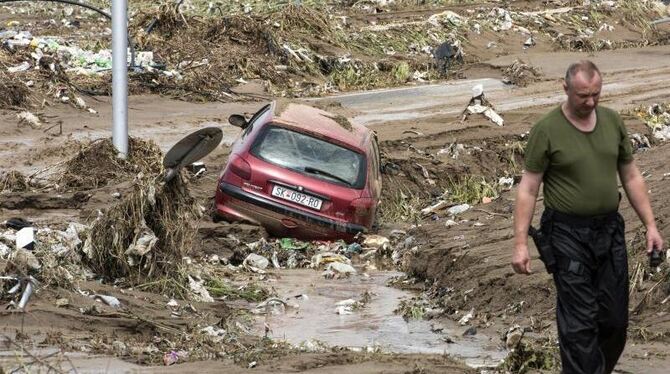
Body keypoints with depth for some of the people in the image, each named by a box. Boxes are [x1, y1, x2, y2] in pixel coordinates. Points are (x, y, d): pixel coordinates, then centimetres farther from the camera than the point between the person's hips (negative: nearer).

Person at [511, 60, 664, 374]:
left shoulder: (612, 121, 5)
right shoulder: (546, 130, -10)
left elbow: (631, 177, 12)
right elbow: (528, 188, -7)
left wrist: (650, 225, 8)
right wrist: (520, 244, -12)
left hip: (610, 231, 5)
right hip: (568, 236, -5)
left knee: (615, 320, 9)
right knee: (579, 322, -6)